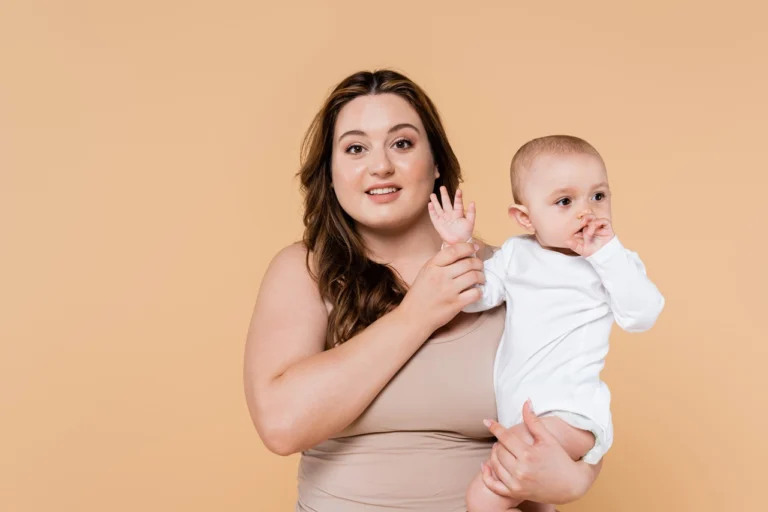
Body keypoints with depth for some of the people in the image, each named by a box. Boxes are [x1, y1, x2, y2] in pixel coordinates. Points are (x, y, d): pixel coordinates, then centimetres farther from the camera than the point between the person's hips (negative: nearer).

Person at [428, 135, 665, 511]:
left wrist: (607, 255, -18)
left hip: (568, 414, -6)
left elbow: (643, 315, -14)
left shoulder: (614, 262, -1)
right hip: (512, 415, 6)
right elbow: (475, 297, 7)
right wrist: (459, 246, -7)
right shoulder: (516, 253, 9)